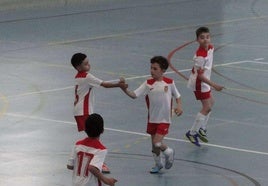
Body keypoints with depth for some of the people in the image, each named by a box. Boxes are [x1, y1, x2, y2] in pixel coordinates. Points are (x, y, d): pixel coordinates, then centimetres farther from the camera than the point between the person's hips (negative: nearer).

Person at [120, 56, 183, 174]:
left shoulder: (169, 83, -6)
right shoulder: (148, 84, -4)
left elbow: (177, 96, 9)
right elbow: (134, 95, -10)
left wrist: (179, 106, -9)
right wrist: (125, 90, -27)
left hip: (164, 119, -3)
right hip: (152, 119, 3)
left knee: (157, 143, -15)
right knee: (154, 144, 13)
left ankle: (168, 152, 17)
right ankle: (158, 164, 36)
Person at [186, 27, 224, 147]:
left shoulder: (210, 47, -4)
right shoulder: (200, 55, -31)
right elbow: (200, 75, -28)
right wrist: (214, 85, -30)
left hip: (205, 81, 10)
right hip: (199, 83, -10)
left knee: (211, 102, 22)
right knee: (207, 107, -8)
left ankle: (202, 129, 33)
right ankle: (192, 133, 0)